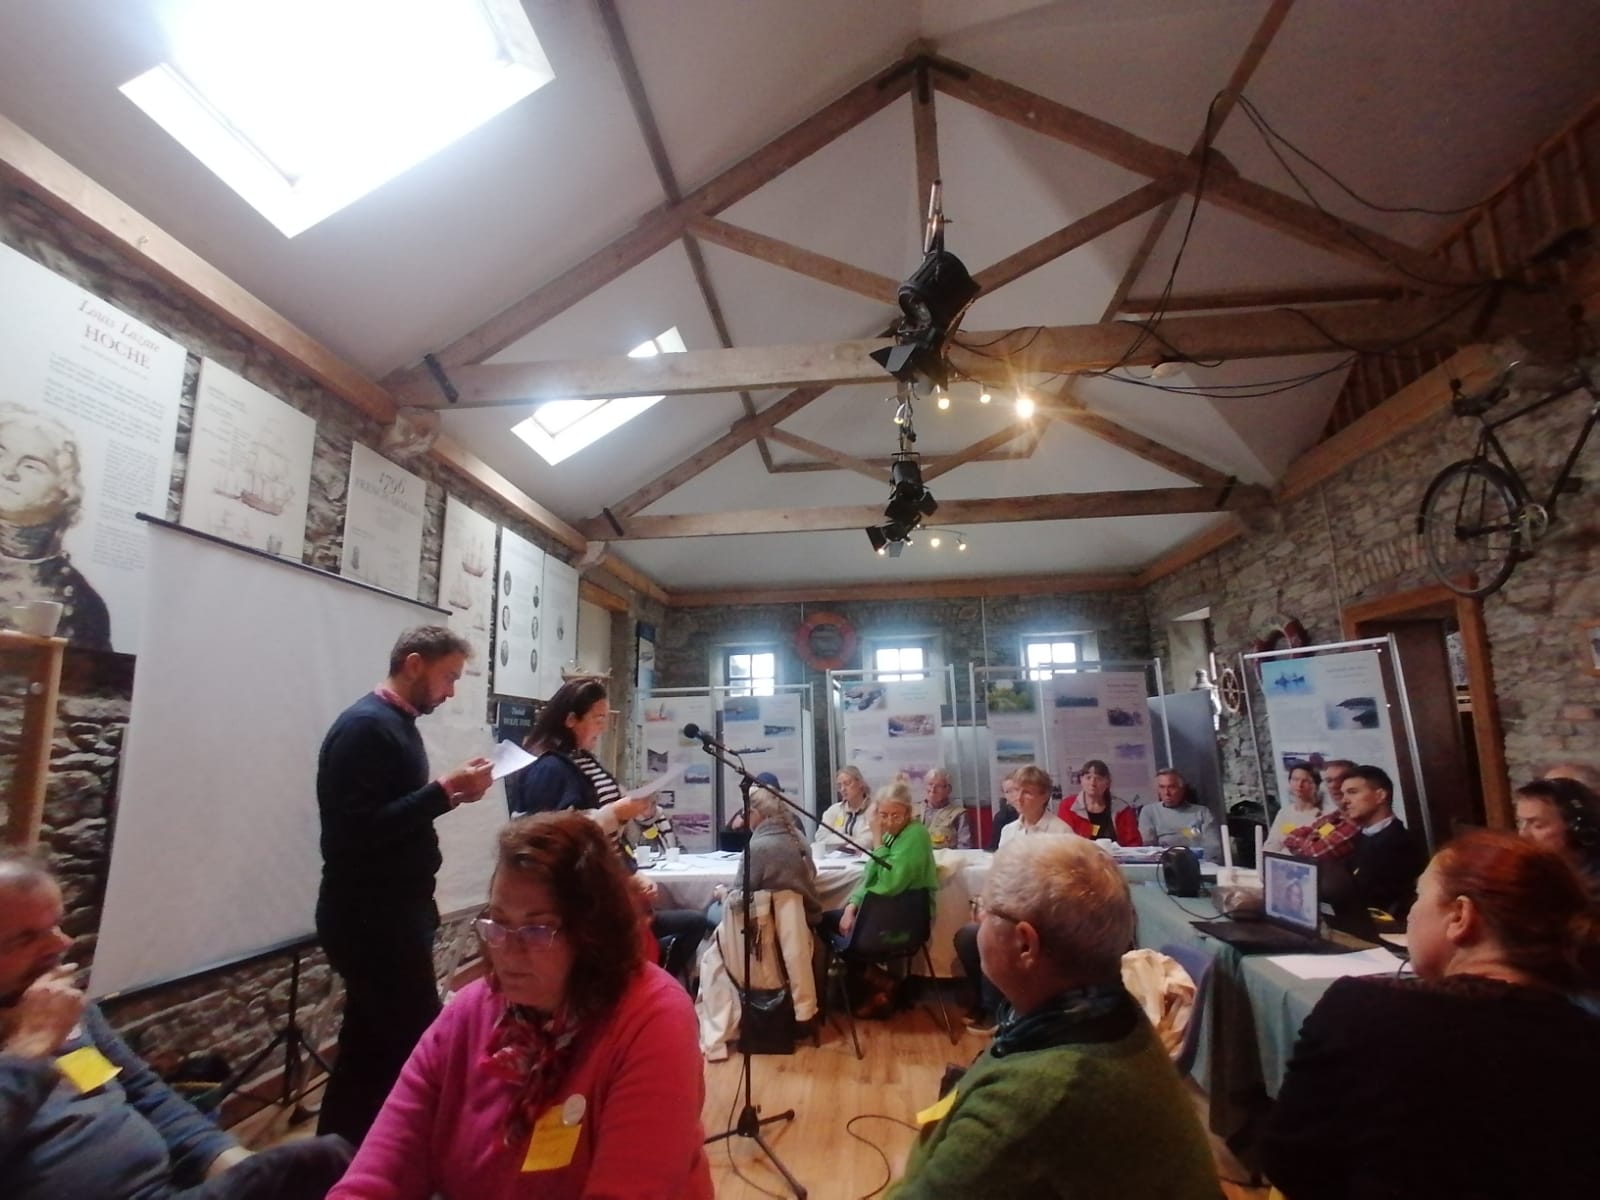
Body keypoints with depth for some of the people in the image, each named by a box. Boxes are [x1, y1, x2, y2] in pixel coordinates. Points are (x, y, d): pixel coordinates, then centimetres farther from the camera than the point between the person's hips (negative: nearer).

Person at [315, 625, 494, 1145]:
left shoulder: (397, 724, 12)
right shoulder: (365, 727, -18)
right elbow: (358, 830, -25)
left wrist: (450, 793, 1)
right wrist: (445, 790, -24)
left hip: (390, 914, 10)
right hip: (371, 919, -10)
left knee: (370, 1046, 18)